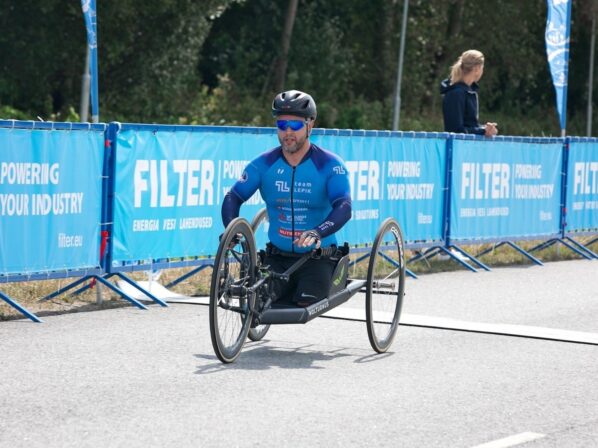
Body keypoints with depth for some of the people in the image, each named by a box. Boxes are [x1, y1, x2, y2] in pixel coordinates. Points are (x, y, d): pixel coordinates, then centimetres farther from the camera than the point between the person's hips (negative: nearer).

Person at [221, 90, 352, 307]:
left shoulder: (330, 165, -10)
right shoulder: (264, 164, -1)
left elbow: (343, 207, -22)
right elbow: (233, 197, -6)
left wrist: (317, 233, -41)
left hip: (317, 258, -2)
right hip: (277, 257, 3)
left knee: (306, 307, -22)